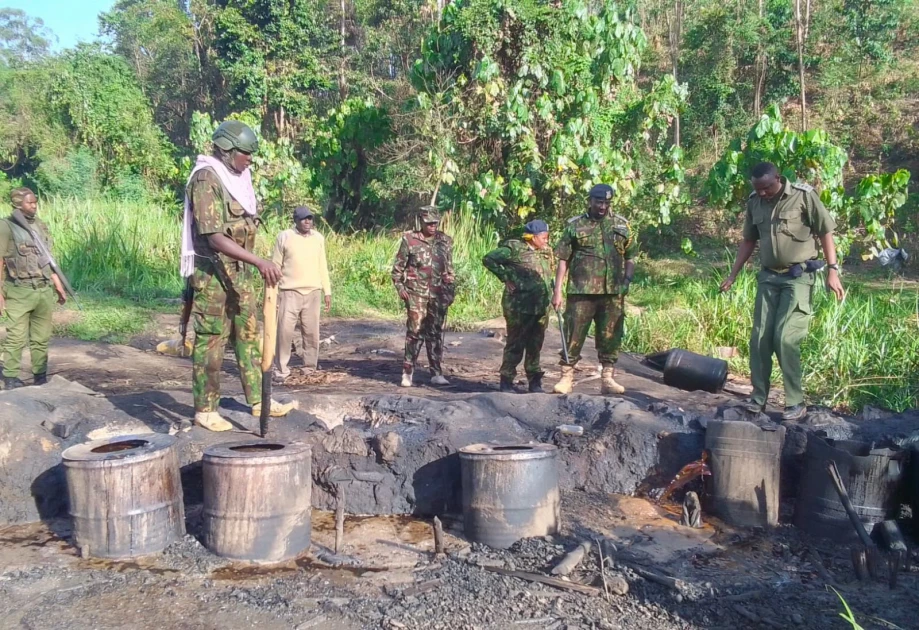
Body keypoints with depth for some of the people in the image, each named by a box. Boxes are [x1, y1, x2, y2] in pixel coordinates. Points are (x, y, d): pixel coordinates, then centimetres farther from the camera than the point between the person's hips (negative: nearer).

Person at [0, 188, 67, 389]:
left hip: (44, 290, 6)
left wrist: (58, 286, 18)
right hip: (19, 292, -5)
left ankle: (41, 377, 18)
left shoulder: (40, 226, 13)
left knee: (41, 337, 10)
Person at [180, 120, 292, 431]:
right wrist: (259, 262, -34)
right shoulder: (206, 180, -17)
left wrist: (251, 264, 16)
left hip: (238, 270, 9)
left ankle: (258, 400, 21)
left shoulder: (236, 179, 10)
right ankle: (205, 409, 9)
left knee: (249, 333, 12)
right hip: (212, 271, -9)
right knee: (210, 340, -1)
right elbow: (214, 238, -26)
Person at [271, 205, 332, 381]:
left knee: (311, 333, 5)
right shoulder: (284, 237, -1)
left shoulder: (318, 238, 9)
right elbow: (276, 265, 1)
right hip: (290, 292, -3)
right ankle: (282, 370, 2)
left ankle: (310, 369, 14)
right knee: (285, 331, -6)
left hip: (313, 292, 3)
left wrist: (327, 291, 10)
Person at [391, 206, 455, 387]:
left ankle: (437, 373, 13)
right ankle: (407, 372, 6)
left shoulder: (445, 241, 8)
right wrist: (400, 287, -4)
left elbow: (449, 269, 15)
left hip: (438, 295, 3)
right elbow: (398, 267, 3)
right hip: (416, 293, -3)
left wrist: (450, 291, 11)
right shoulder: (409, 240, -2)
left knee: (436, 333, 7)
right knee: (415, 331, -5)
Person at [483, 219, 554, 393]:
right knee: (515, 344, 1)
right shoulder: (514, 249, -8)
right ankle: (506, 381, 11)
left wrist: (549, 295, 12)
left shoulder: (546, 252, 12)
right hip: (519, 306, -6)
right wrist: (506, 277, -8)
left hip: (541, 307, 6)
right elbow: (488, 259, -5)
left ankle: (535, 382, 19)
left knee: (535, 346, 10)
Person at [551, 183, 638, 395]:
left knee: (610, 336, 7)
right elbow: (563, 259, 3)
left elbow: (630, 257, 16)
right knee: (574, 335, -2)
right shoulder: (575, 225, 4)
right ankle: (566, 377, 6)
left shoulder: (621, 225, 12)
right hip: (581, 291, -3)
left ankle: (607, 379, 16)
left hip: (613, 292, 3)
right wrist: (557, 290, -3)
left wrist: (627, 280, -1)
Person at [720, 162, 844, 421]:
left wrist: (833, 270, -11)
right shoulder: (754, 202, 3)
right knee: (760, 338, 3)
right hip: (768, 277, 5)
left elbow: (825, 233, -6)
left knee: (785, 338, -11)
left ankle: (796, 402, 0)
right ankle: (759, 396, 16)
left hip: (799, 277, -5)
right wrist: (733, 275, 12)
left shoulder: (804, 196, -11)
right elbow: (749, 241, 14)